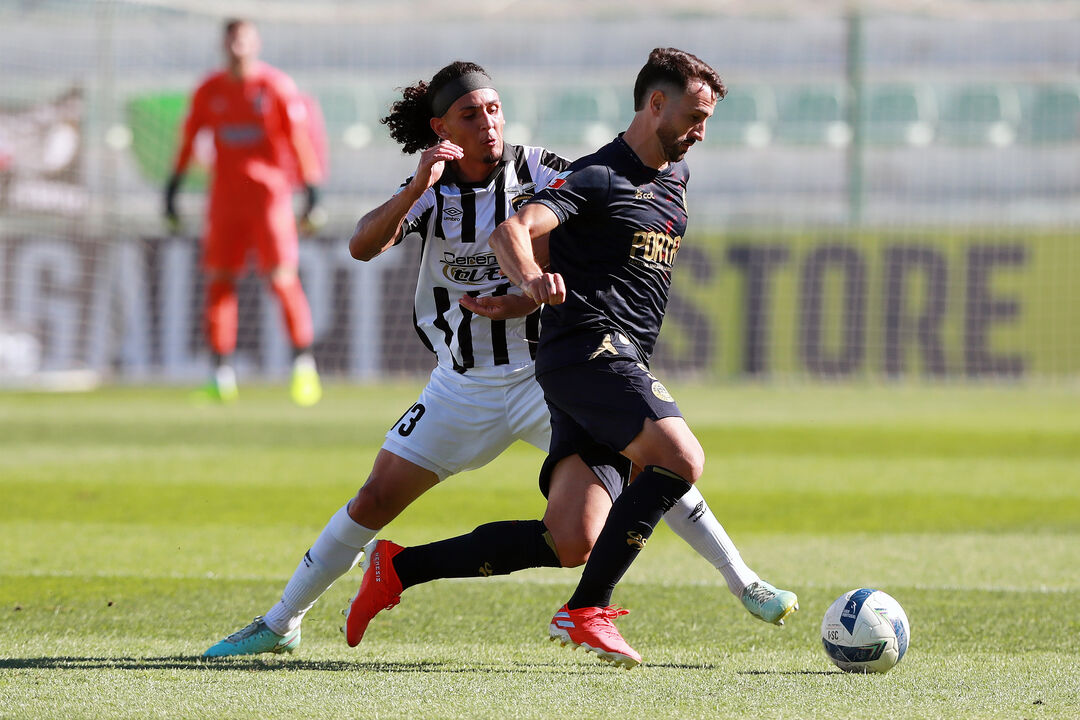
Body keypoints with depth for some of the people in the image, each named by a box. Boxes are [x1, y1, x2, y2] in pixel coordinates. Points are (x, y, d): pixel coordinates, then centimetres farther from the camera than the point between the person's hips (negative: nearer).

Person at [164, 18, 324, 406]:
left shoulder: (278, 86, -3)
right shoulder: (209, 91, 7)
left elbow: (299, 138, -2)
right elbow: (188, 139, 10)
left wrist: (311, 187, -7)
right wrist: (173, 184, 5)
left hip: (271, 194, -3)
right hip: (225, 196, 4)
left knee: (283, 278, -8)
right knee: (218, 279, -1)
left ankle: (304, 366, 3)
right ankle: (223, 377, 4)